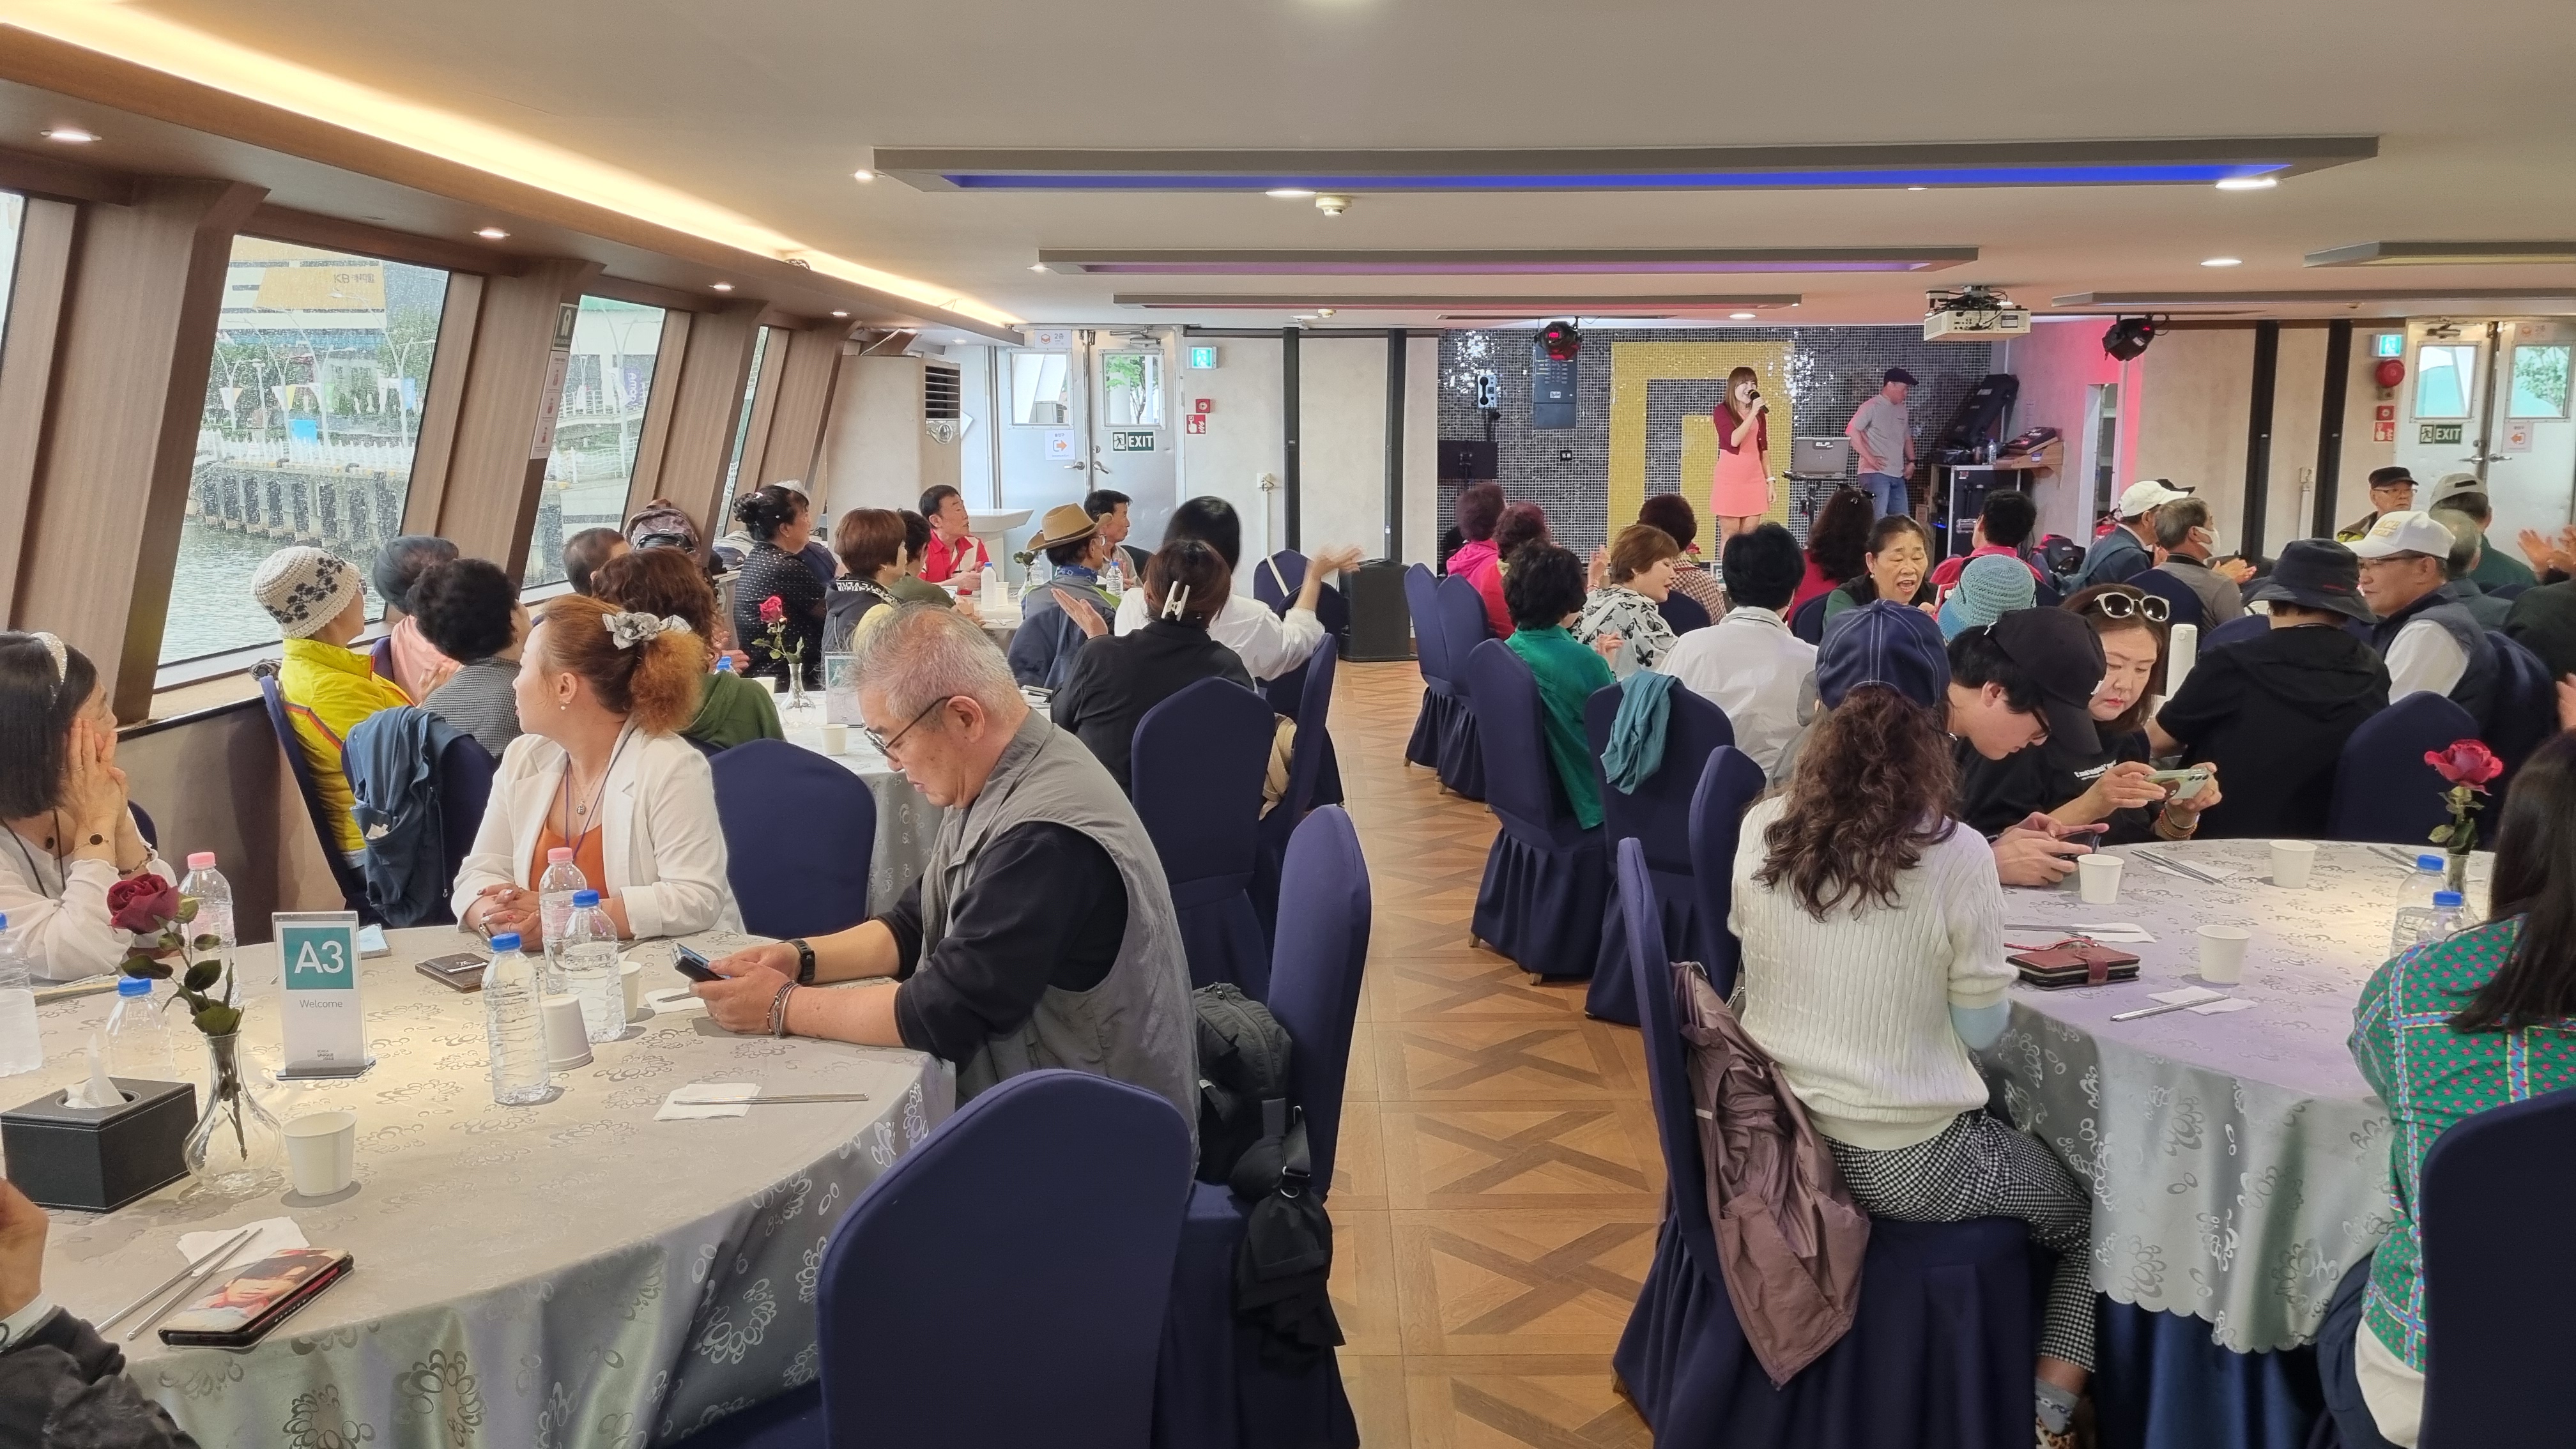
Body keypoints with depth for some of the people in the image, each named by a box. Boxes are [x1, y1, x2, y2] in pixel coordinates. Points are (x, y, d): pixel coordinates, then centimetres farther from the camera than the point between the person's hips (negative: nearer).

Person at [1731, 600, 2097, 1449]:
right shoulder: (1955, 855, -19)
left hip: (1777, 1136, 5)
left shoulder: (1761, 831, -7)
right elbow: (1982, 1027, -8)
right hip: (1904, 1165, -5)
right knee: (2088, 1214, 24)